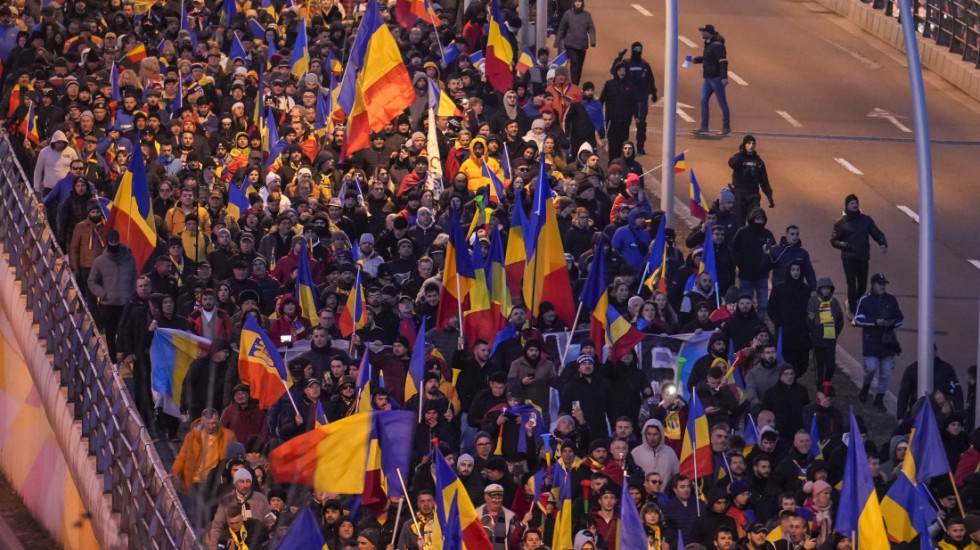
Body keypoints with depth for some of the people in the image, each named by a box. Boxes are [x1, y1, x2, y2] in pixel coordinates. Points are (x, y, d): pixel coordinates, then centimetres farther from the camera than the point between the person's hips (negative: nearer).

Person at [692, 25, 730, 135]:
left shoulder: (717, 45, -17)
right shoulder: (708, 43, 12)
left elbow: (723, 61, -24)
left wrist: (724, 77, -30)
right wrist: (696, 60, 12)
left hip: (716, 78, -10)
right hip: (708, 78, 10)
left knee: (722, 102, 2)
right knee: (703, 101, 5)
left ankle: (726, 127, 12)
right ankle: (704, 127, 7)